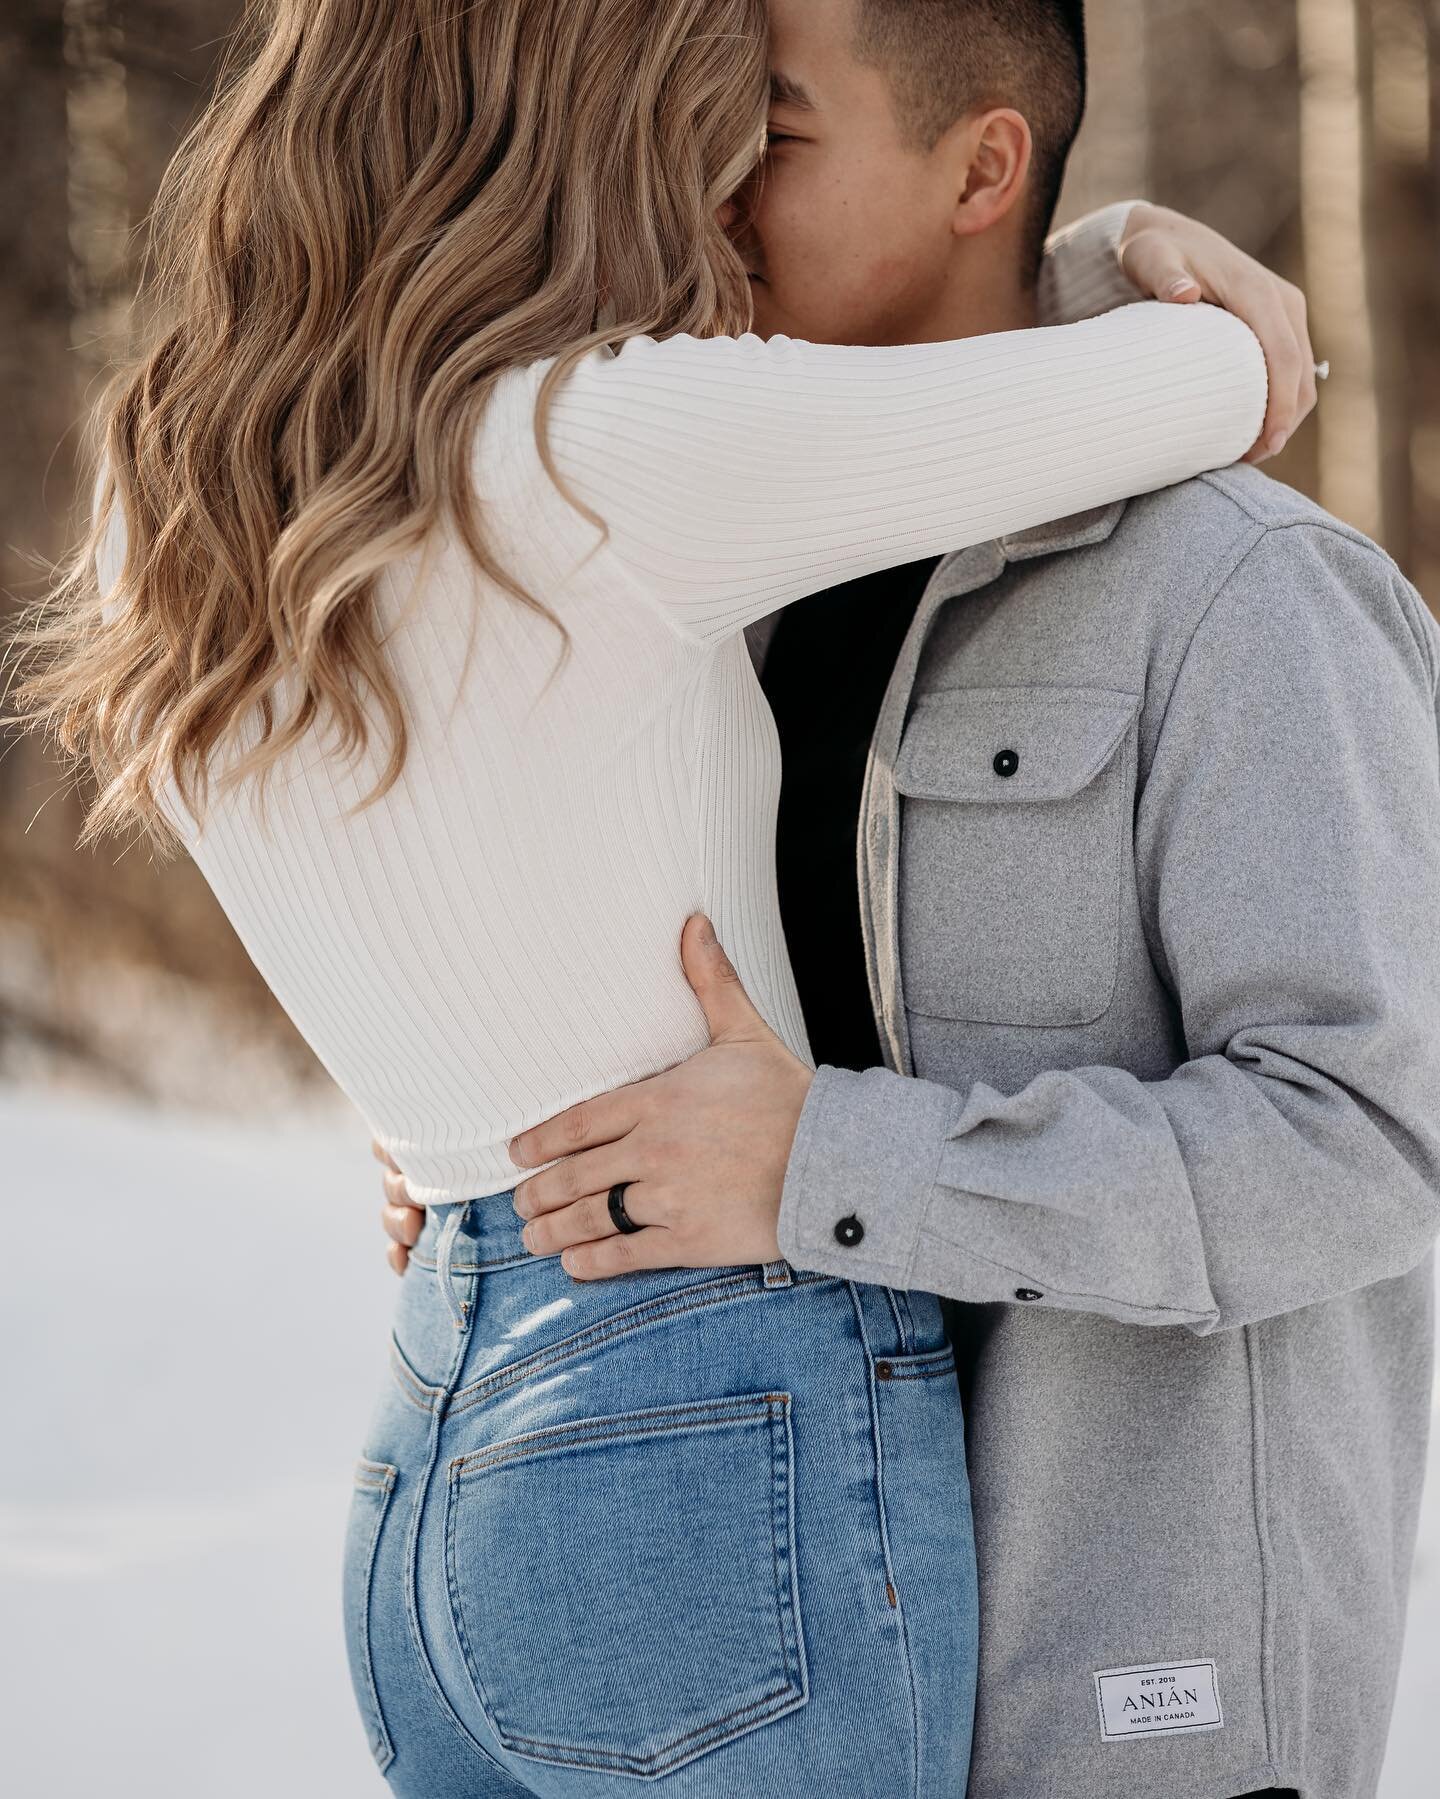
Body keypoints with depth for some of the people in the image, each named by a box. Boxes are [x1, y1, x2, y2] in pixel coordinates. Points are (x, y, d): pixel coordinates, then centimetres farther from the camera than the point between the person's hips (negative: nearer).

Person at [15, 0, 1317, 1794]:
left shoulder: (183, 524, 7)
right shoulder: (600, 462, -16)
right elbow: (1211, 382, -7)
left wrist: (1107, 248, 11)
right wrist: (1196, 370, 17)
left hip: (436, 1486, 8)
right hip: (734, 1477, -8)